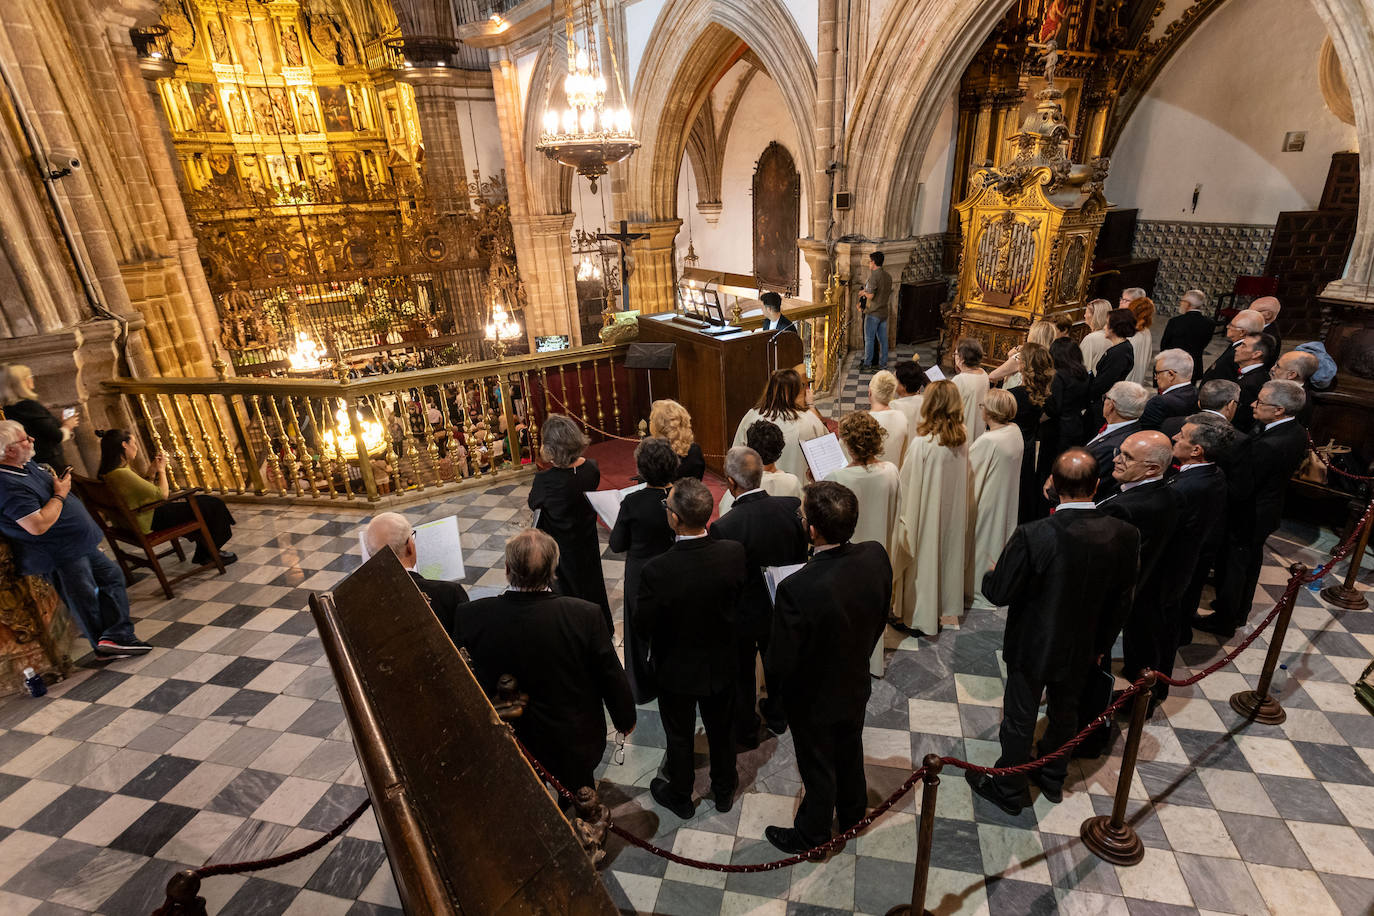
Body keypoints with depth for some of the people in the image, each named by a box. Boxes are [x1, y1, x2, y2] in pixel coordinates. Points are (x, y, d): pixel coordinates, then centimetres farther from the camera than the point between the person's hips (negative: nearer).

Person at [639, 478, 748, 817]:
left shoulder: (657, 570, -36)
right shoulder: (734, 553, -25)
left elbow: (643, 624, -20)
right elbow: (737, 595, -6)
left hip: (677, 669, -3)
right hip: (721, 662, 3)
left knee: (679, 736, 24)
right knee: (721, 730, 28)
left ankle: (680, 797, 48)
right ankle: (724, 790, 52)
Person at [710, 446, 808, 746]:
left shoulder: (723, 527, -34)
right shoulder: (792, 507, -20)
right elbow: (801, 557, -5)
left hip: (743, 615, -4)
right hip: (782, 607, 4)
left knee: (742, 675, 22)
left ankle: (745, 732, 44)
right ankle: (777, 717, 53)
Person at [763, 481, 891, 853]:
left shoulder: (797, 589, -41)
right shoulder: (876, 557, -22)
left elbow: (781, 663, -27)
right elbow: (880, 617, -4)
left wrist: (776, 686, -4)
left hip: (814, 698, -5)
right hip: (857, 684, 5)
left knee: (818, 770, 21)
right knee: (850, 752, 32)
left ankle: (811, 836, 48)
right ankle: (852, 812, 59)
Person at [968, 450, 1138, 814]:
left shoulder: (1033, 536, -32)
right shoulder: (1125, 535, -16)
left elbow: (1000, 593, -22)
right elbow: (1122, 602, -3)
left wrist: (991, 574, 2)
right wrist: (1102, 643, 13)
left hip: (1033, 647, -4)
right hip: (1082, 648, 5)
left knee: (1019, 720, 16)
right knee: (1065, 713, 27)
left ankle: (1009, 790, 36)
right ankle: (1053, 778, 50)